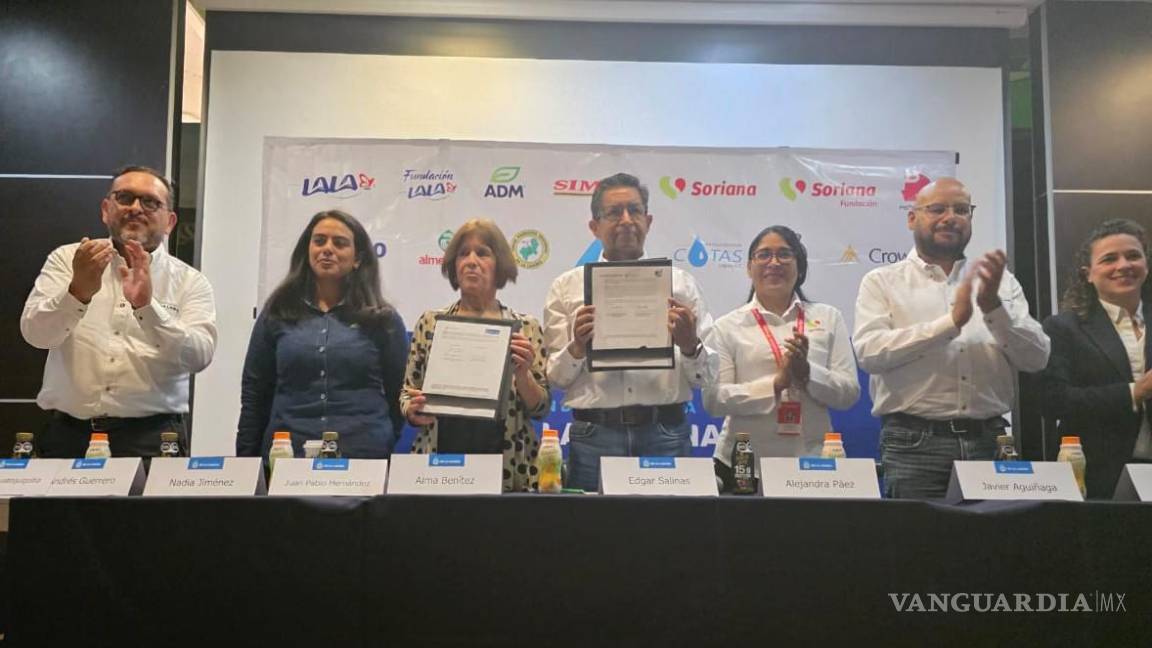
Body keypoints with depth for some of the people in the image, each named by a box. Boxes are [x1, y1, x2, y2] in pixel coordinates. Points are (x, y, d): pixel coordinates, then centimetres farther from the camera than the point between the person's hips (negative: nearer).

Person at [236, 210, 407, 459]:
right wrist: (246, 459, 6)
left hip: (364, 453, -1)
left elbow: (399, 395, 5)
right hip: (286, 453, 1)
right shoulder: (277, 315, 8)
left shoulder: (383, 320, 4)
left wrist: (396, 460, 1)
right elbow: (254, 394, 9)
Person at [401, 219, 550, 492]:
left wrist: (521, 373, -16)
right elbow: (407, 392, 9)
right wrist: (413, 410, -12)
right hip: (439, 464, 1)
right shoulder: (430, 323, 4)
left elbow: (541, 408, 1)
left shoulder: (525, 327, 1)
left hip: (509, 469, -1)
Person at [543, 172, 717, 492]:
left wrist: (690, 345, -14)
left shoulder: (680, 283, 9)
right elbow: (554, 378, 4)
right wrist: (577, 348, -14)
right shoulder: (567, 287, 7)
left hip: (666, 433, 1)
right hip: (594, 434, -1)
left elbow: (706, 376, 6)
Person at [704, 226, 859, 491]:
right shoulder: (727, 327, 3)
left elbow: (850, 392, 3)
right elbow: (713, 399, -6)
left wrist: (808, 372, -14)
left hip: (812, 461, 2)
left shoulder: (829, 318, 9)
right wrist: (776, 383, -15)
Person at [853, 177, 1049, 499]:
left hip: (988, 442, 3)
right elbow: (869, 352, -13)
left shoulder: (999, 281, 13)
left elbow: (1036, 358, 4)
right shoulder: (882, 282, 4)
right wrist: (951, 321, -17)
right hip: (914, 444, -3)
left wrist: (993, 306, -12)